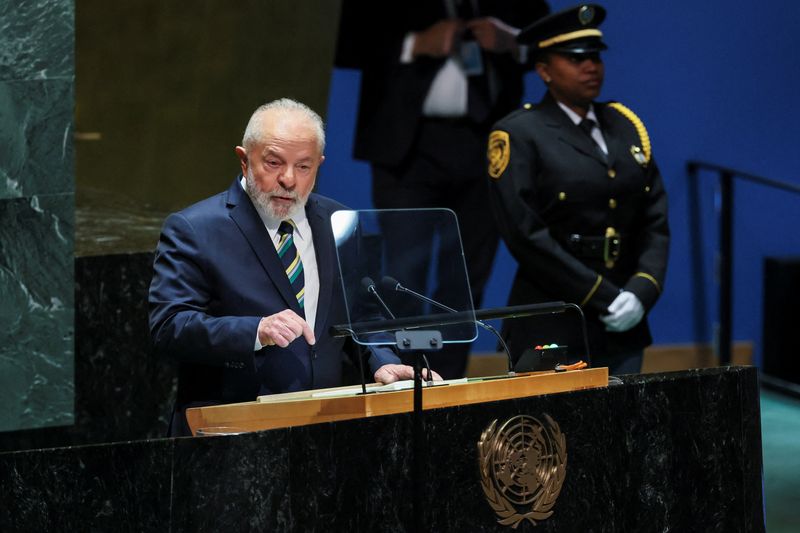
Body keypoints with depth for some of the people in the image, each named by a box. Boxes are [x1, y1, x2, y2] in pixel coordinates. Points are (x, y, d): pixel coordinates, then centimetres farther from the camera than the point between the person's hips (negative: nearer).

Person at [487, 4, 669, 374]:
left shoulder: (626, 127, 14)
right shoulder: (516, 136, -4)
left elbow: (655, 222, 12)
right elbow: (526, 236, -12)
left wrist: (642, 291, -6)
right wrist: (604, 297, -14)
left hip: (623, 329, 5)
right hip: (552, 330, -5)